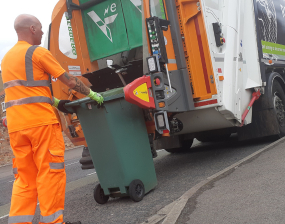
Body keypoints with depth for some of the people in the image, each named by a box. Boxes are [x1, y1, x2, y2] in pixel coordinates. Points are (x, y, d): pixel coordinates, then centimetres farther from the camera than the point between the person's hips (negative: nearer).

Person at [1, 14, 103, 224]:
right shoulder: (38, 52, -6)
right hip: (41, 121, -7)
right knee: (50, 172, 0)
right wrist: (92, 94, 8)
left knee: (24, 177, 10)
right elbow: (70, 81, -5)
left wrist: (55, 102, 23)